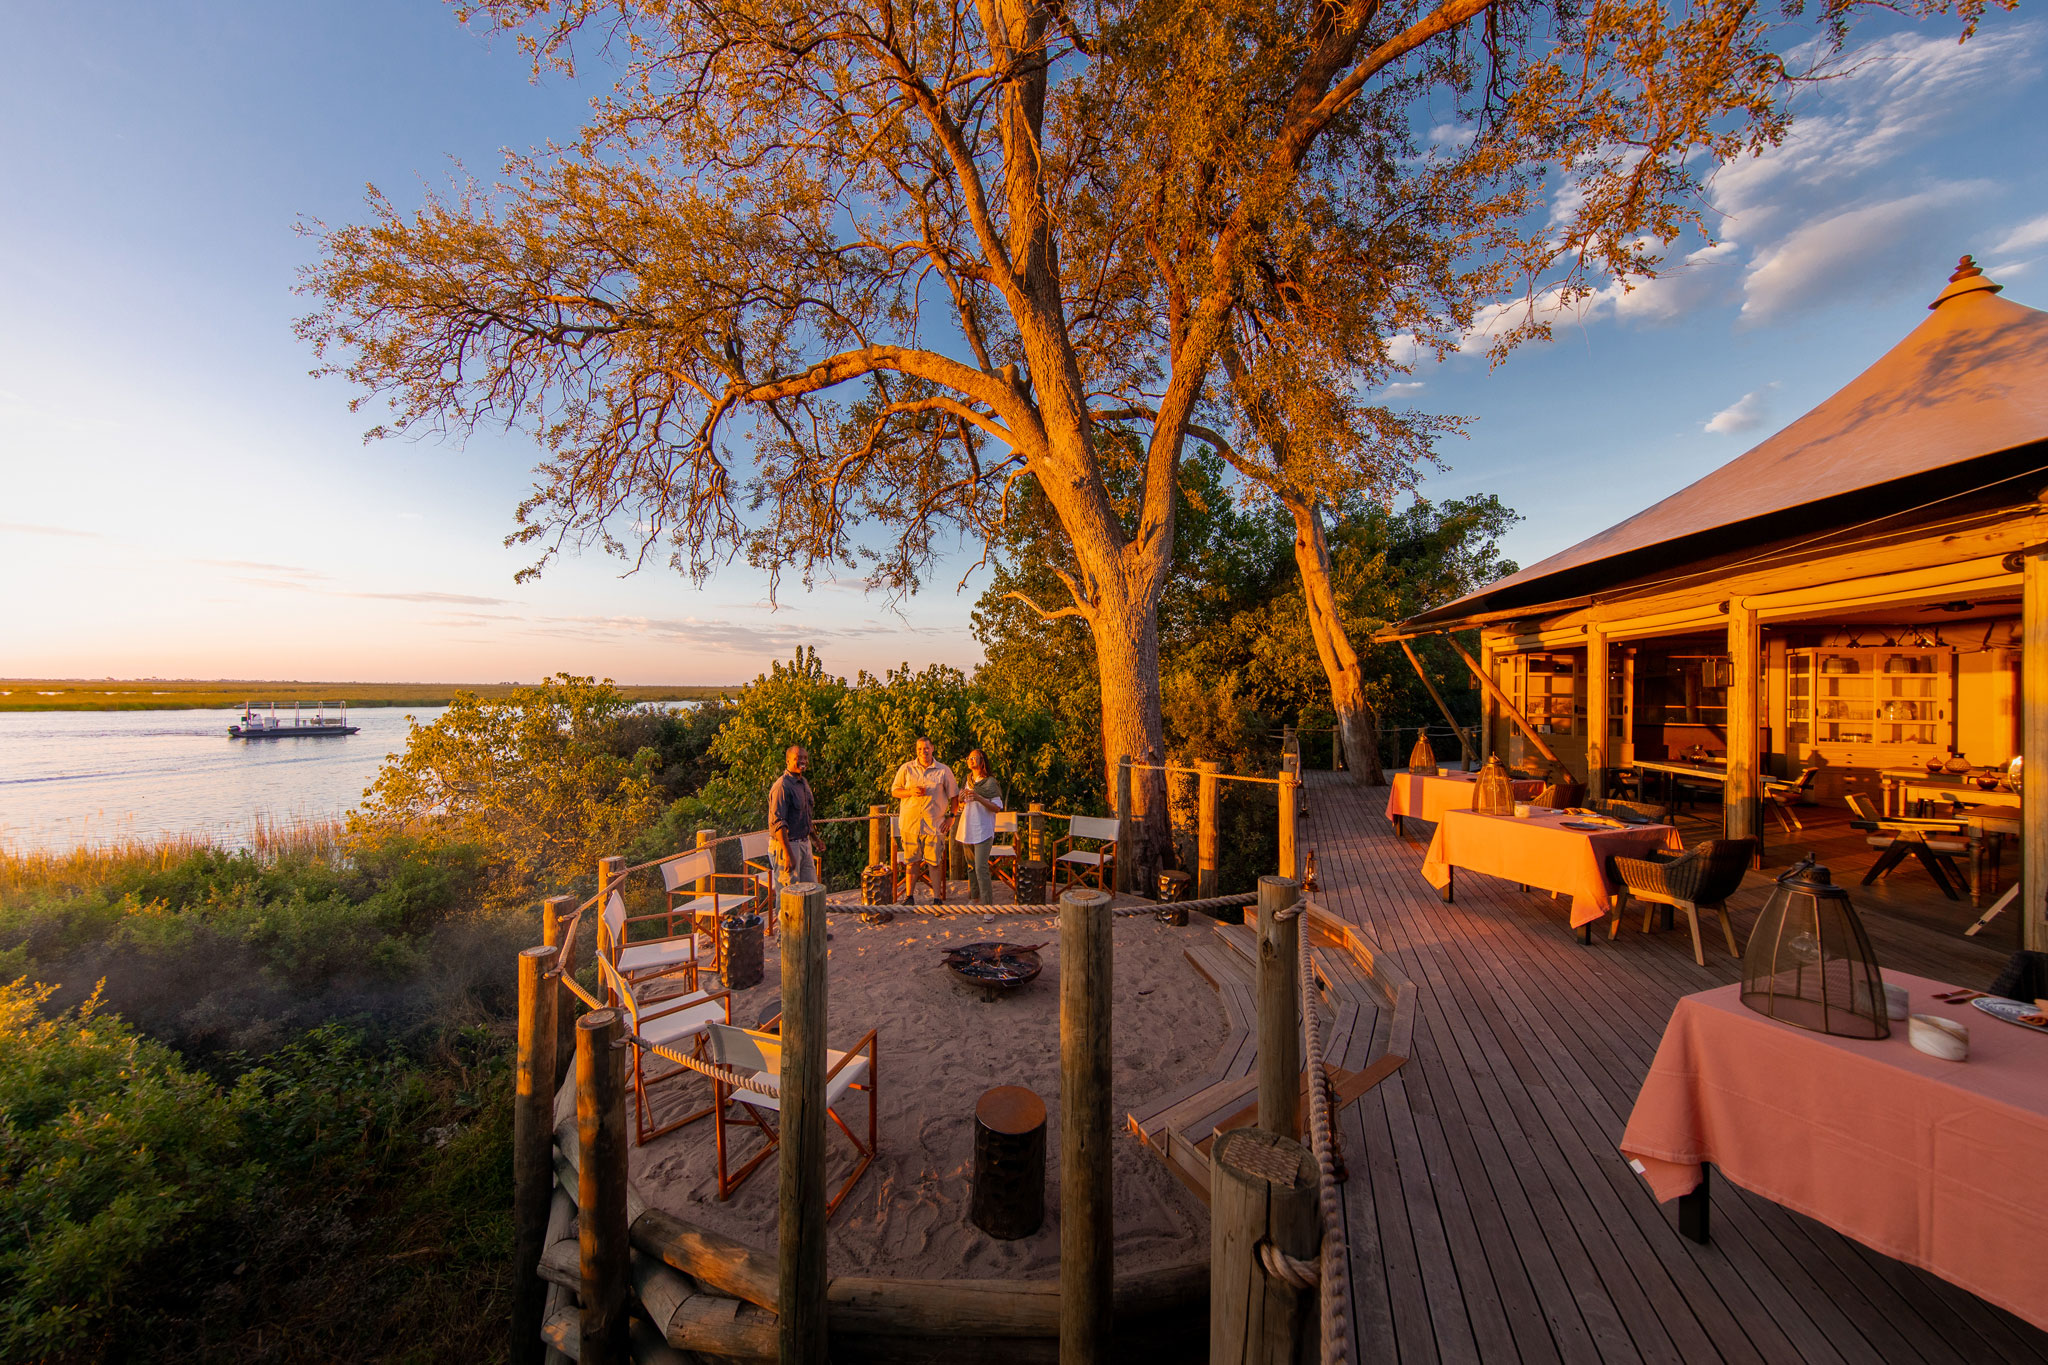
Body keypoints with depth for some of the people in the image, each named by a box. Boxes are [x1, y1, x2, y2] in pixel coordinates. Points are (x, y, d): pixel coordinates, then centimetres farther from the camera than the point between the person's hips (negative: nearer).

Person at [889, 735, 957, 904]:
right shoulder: (906, 769, 6)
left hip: (935, 824, -1)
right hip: (909, 823, 1)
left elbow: (953, 795, 9)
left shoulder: (944, 771, 4)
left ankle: (937, 898, 9)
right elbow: (894, 791, 7)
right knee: (912, 861, 8)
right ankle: (909, 896, 19)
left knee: (934, 862, 1)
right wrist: (911, 792, -11)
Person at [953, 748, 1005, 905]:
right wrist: (961, 800, -4)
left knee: (981, 868, -11)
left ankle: (986, 902, -6)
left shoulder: (990, 782, -8)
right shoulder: (968, 781, 12)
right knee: (971, 866, 14)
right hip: (967, 829, 7)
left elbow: (997, 807, -12)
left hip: (983, 831, -7)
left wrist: (979, 798, -24)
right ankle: (975, 898, 25)